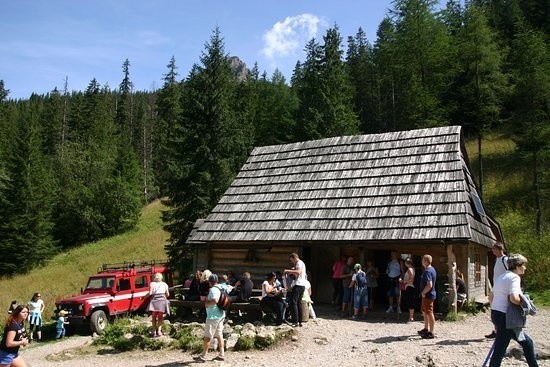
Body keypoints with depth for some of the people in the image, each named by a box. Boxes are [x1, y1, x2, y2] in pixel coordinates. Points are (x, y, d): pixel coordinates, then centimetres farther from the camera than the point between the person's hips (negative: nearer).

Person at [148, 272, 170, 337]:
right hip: (162, 301, 1)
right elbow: (167, 294, 12)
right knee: (160, 318, 9)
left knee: (154, 317, 9)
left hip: (154, 300, -1)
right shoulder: (164, 284, 14)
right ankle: (159, 331, -4)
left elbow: (150, 293, -4)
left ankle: (154, 331, 4)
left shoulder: (152, 284, 7)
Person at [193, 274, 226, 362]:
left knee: (207, 336, -1)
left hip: (213, 316, -9)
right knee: (219, 335, 13)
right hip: (220, 315, 9)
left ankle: (203, 356, 6)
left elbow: (215, 300, -34)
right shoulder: (220, 288, 10)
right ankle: (221, 355, 16)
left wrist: (207, 303, -17)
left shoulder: (213, 289, -18)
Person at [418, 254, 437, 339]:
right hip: (429, 294, 11)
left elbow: (429, 285, -31)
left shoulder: (427, 271, -22)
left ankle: (431, 333, 5)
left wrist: (423, 292, -18)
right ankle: (426, 329, 34)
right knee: (424, 311, 22)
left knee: (429, 313, -2)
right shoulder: (432, 269, 10)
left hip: (428, 295, -11)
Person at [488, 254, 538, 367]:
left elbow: (491, 296, 21)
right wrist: (524, 303, -8)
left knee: (527, 342, 21)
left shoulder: (501, 277, 16)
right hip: (505, 316, -10)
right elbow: (514, 298, -27)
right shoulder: (514, 277, -12)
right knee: (499, 351, -4)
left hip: (495, 314, 10)